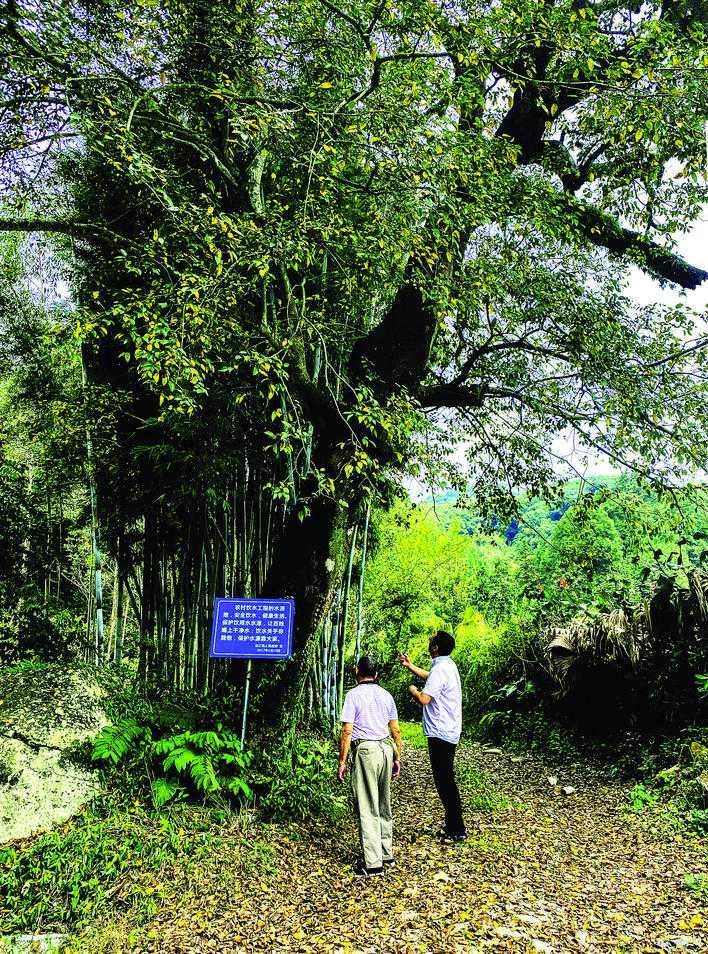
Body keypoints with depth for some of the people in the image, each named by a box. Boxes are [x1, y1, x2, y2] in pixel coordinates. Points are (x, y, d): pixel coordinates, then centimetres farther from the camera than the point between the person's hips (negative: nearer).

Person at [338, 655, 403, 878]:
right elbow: (396, 730, 11)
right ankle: (386, 853, 26)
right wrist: (397, 758, 20)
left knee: (367, 808, -1)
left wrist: (342, 762, -5)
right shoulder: (386, 695, 10)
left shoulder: (353, 695, -6)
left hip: (365, 751, -6)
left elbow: (347, 732, -10)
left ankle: (373, 863, 1)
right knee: (384, 805, 18)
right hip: (386, 749, 6)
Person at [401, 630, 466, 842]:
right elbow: (429, 677, 33)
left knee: (444, 781, -3)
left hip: (440, 733, -10)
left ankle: (457, 830, 3)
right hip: (449, 731, 10)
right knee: (446, 779, 17)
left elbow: (424, 699, -26)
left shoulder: (440, 669, -20)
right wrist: (410, 666, 36)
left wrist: (413, 690, -6)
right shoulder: (448, 665, 12)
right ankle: (452, 825, 25)